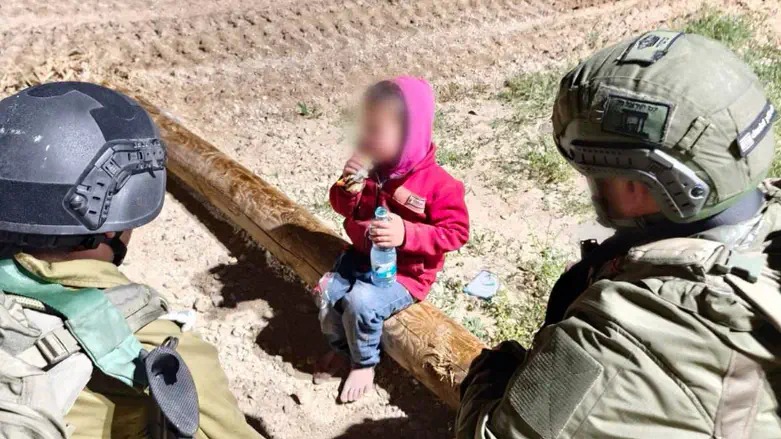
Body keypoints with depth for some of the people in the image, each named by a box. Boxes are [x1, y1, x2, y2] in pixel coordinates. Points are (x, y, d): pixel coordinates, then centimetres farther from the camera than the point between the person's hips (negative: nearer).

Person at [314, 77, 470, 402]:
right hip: (363, 257, 6)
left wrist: (406, 234, -32)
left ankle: (365, 363, 5)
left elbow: (455, 231, -18)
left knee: (361, 302, -25)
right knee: (327, 292, -10)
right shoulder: (369, 166, -6)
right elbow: (343, 209, 5)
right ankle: (341, 347, 20)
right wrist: (349, 189, -21)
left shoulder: (437, 184, -23)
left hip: (406, 272, -6)